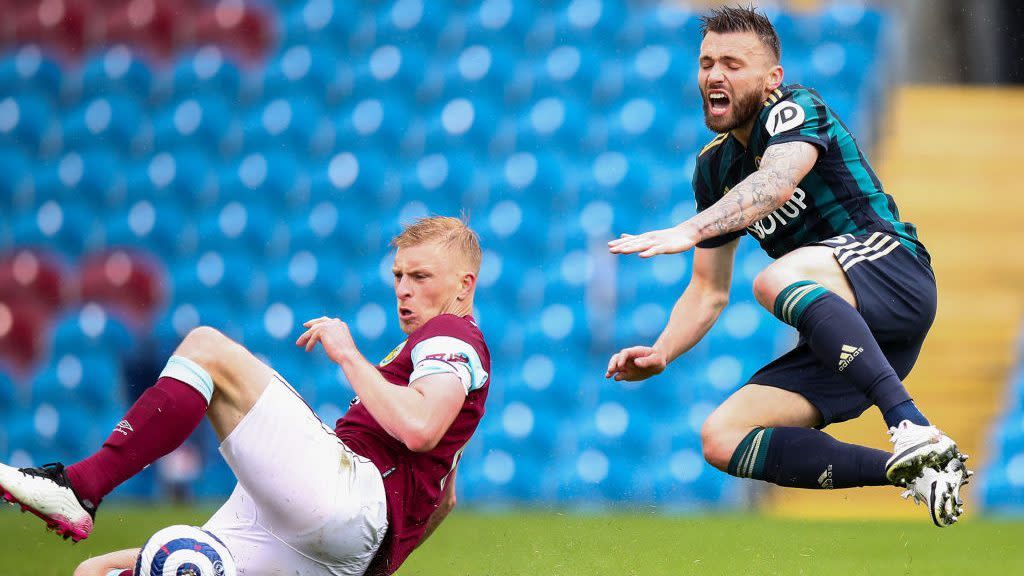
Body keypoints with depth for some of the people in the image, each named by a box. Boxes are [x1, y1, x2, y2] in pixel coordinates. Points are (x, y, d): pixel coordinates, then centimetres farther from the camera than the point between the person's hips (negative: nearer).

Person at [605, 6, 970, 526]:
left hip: (894, 275, -8)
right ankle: (916, 472, -17)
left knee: (775, 279, -37)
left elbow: (776, 182, -30)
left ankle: (913, 428, -47)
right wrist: (660, 353, 2)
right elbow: (709, 291, 21)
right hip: (841, 341, 8)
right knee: (722, 441, -9)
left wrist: (691, 230, -46)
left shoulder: (796, 109, -7)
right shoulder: (713, 167, 16)